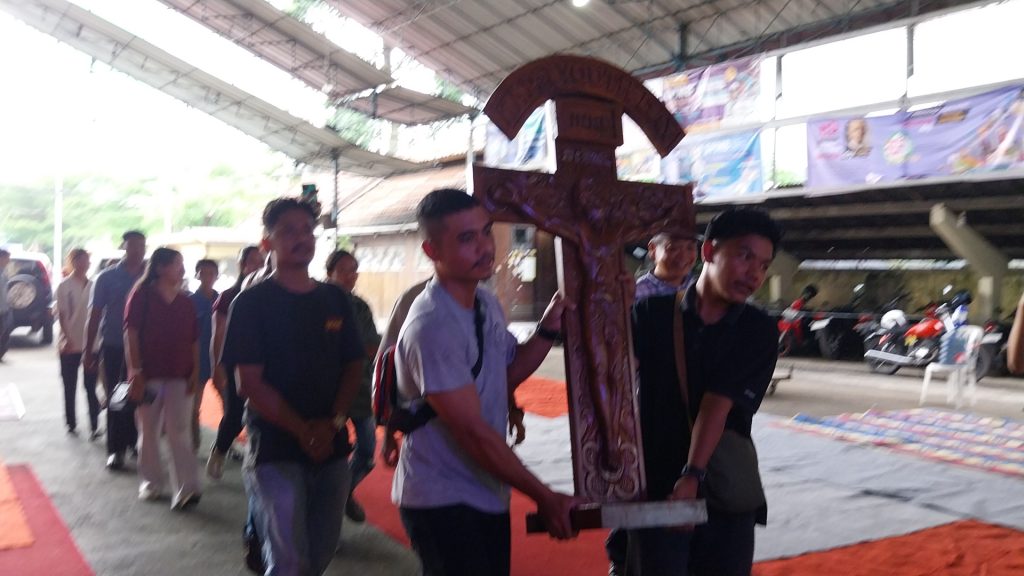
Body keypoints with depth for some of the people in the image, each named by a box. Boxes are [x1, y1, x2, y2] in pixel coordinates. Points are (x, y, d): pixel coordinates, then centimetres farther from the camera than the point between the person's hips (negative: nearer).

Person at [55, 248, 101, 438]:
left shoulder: (93, 285, 5)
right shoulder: (64, 286, -4)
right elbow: (62, 315, -7)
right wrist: (67, 339, -17)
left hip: (91, 343, 2)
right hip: (70, 344, -2)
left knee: (91, 387, 3)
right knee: (70, 387, 10)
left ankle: (94, 426, 5)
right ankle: (71, 424, 21)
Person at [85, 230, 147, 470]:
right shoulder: (107, 278, 1)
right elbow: (94, 316, 2)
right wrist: (89, 351, 0)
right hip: (115, 348, -1)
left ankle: (135, 442, 19)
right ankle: (115, 450, 9)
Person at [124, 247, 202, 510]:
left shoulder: (186, 302, 10)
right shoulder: (142, 295, -1)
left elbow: (194, 340, 11)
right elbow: (131, 334, -6)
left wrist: (195, 372, 2)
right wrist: (135, 371, -13)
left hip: (179, 377, 2)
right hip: (148, 375, -2)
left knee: (179, 433, -4)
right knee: (149, 432, 10)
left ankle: (186, 488, -8)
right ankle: (151, 483, 23)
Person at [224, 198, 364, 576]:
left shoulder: (335, 299, 9)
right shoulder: (252, 302, -4)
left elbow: (353, 367, 8)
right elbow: (249, 383, -9)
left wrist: (333, 423, -8)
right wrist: (302, 430, -17)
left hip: (332, 448, 5)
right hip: (276, 449, -5)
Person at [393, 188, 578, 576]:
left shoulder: (487, 303, 3)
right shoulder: (432, 325, -25)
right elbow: (473, 431, -24)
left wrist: (549, 330, 0)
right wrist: (544, 497, -18)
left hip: (487, 494, 9)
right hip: (443, 503, -9)